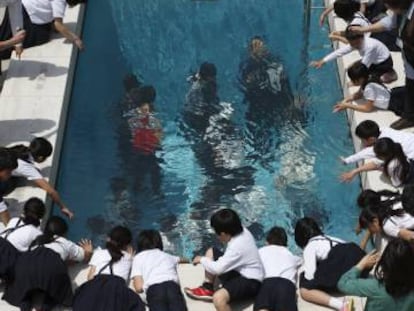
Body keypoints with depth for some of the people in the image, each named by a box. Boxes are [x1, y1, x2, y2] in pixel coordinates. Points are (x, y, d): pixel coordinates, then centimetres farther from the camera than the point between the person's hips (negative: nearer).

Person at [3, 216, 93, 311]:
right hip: (51, 264, -3)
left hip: (25, 261, 3)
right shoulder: (66, 243, 34)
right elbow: (85, 256, 45)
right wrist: (88, 251, 69)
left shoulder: (37, 240, 40)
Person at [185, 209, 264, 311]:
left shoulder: (237, 246, -30)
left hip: (250, 282, -11)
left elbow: (217, 269, -24)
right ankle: (208, 289, 16)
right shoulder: (242, 231, -3)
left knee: (218, 297, -39)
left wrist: (202, 260, -9)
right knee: (211, 252, 16)